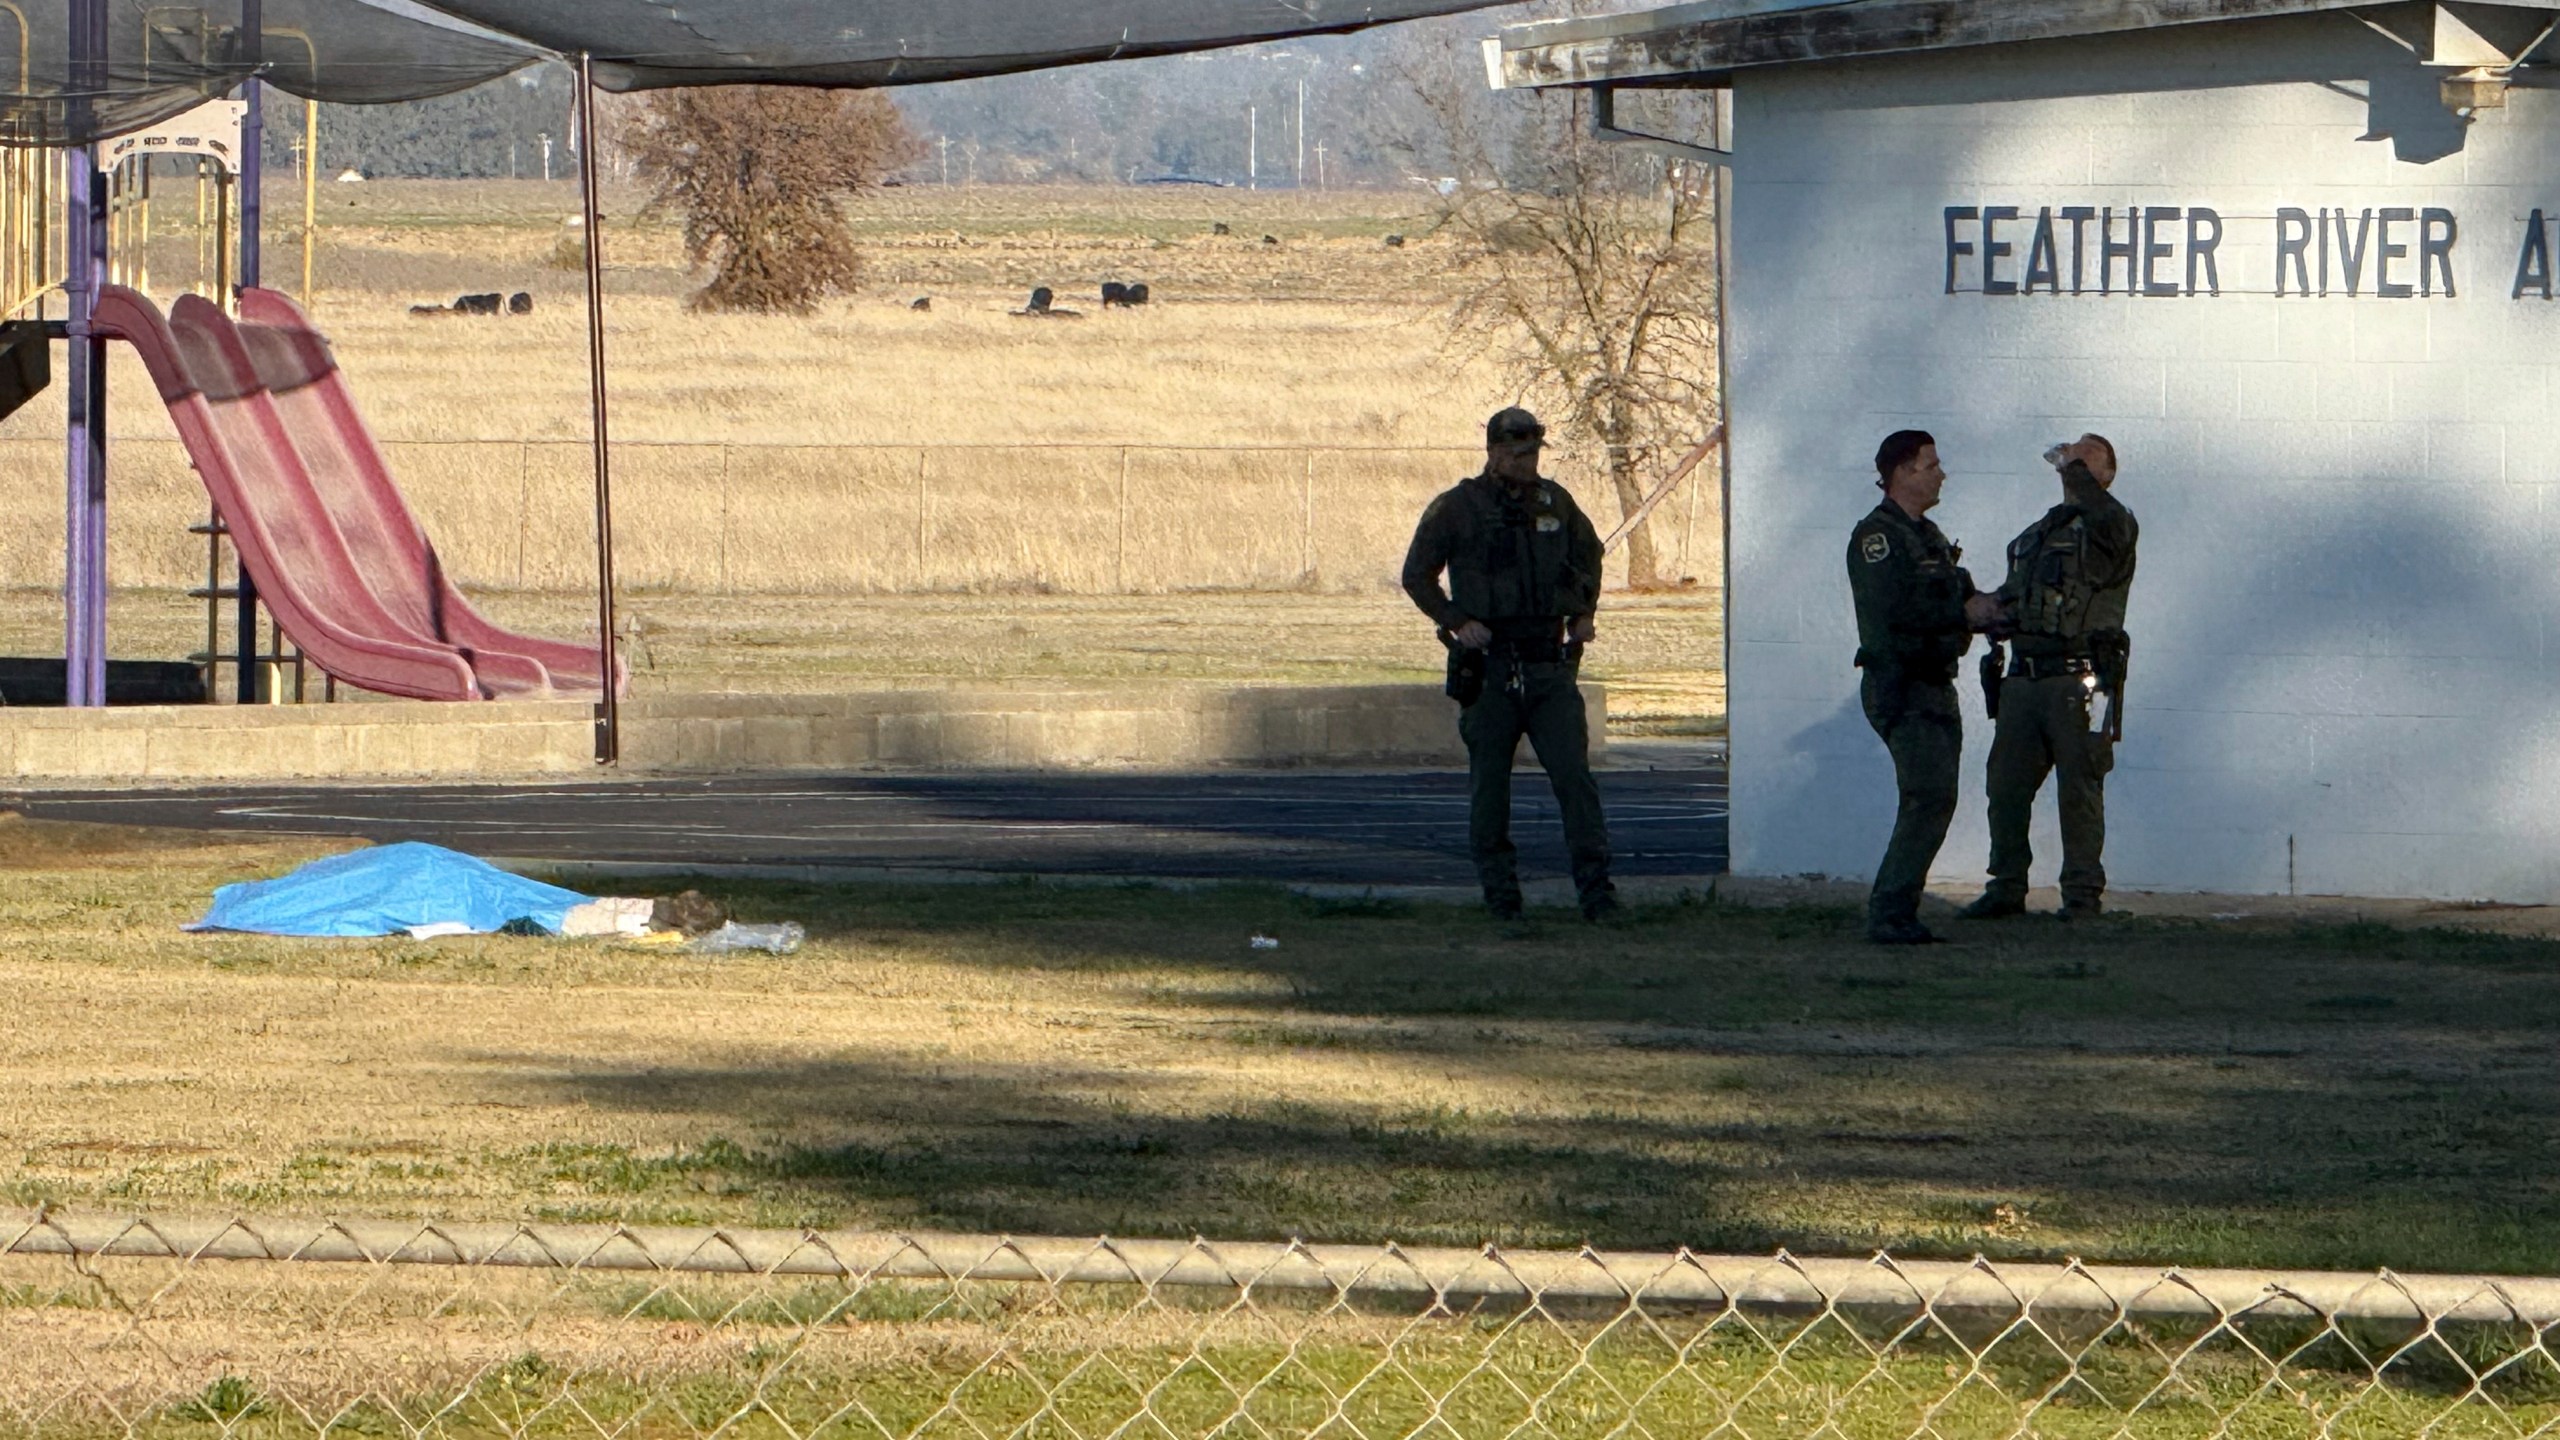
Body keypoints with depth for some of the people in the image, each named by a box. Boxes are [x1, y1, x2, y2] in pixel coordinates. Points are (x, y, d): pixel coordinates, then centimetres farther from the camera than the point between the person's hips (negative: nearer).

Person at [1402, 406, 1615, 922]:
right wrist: (1457, 622, -10)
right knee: (1489, 780, 4)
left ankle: (1595, 888, -7)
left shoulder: (1555, 502, 9)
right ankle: (1498, 887, 14)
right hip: (1489, 665, -2)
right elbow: (1417, 575, 3)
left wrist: (1584, 612, 14)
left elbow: (1588, 552, 27)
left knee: (1573, 772, -7)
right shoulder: (1456, 508, -2)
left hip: (1550, 664, 2)